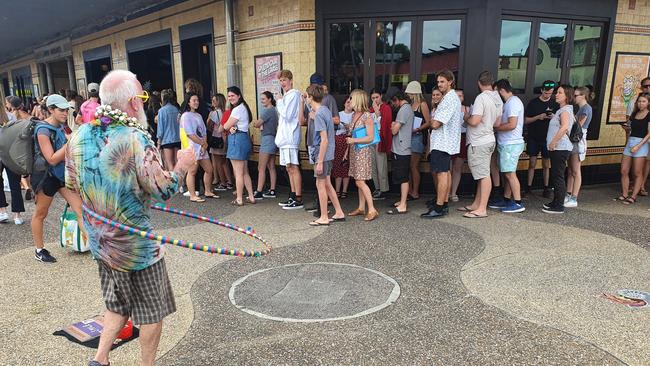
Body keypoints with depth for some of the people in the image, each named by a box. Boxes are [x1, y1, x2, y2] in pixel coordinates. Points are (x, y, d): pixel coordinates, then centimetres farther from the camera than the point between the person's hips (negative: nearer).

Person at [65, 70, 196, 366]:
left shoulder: (78, 136, 0)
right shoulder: (135, 139, -22)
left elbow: (70, 186, 9)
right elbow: (163, 189, -22)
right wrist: (182, 165, -6)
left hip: (99, 242, 7)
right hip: (135, 245, -7)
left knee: (117, 305, 26)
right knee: (152, 311, 14)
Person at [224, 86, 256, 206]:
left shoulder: (237, 109, -13)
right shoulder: (244, 107, 18)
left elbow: (226, 126, -11)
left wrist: (229, 127, 11)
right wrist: (232, 127, -6)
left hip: (237, 139, -10)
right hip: (245, 138, 10)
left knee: (238, 173, -4)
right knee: (244, 172, 13)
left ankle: (239, 199, 2)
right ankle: (251, 197, 16)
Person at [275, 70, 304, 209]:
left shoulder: (294, 94, -10)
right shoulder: (287, 95, 19)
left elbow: (287, 115, -18)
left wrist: (279, 101, -6)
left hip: (290, 136, -10)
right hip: (285, 136, 10)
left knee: (293, 167, -9)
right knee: (289, 168, 12)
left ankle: (298, 199, -6)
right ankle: (293, 196, 20)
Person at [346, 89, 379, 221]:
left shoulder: (367, 116, -13)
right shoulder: (354, 115, 12)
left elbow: (370, 137, -16)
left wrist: (354, 140, -18)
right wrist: (347, 150, 18)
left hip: (363, 151, -8)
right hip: (354, 151, 8)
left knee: (360, 182, -11)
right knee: (358, 181, 10)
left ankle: (372, 210, -6)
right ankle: (361, 208, 17)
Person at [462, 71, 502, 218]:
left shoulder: (481, 97, -16)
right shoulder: (498, 99, 10)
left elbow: (474, 121, -22)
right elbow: (497, 122, 15)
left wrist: (466, 119, -3)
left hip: (478, 142, -9)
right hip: (488, 139, 9)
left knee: (484, 175, -7)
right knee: (482, 174, 14)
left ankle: (482, 209, -2)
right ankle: (476, 204, 24)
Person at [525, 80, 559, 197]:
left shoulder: (555, 104, 3)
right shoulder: (533, 103, -1)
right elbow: (526, 121, -2)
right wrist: (538, 117, -17)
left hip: (547, 138, 1)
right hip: (533, 138, -1)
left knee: (546, 164, 8)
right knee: (532, 163, 1)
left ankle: (546, 188, 15)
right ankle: (529, 187, 8)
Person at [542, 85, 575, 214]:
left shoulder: (565, 110, -13)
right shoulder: (563, 110, 18)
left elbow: (565, 127, -30)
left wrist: (553, 142, -24)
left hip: (560, 148, -10)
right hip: (558, 148, 10)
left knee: (558, 176, -6)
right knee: (556, 175, 16)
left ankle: (559, 206, 0)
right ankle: (556, 202, 25)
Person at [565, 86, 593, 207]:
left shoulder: (586, 108, -11)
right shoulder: (581, 108, 17)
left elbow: (578, 126, -14)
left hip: (578, 140, -9)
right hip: (573, 140, 9)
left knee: (575, 171, -6)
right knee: (570, 170, 10)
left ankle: (574, 199, -2)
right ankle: (568, 195, 15)